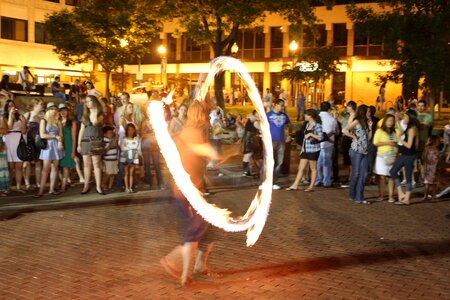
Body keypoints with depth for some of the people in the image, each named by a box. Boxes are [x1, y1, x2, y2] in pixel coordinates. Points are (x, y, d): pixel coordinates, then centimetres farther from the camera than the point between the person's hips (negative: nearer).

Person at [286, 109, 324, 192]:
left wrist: (311, 134, -18)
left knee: (313, 168, 5)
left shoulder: (317, 126, -10)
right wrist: (302, 148, 17)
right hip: (305, 150, 7)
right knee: (301, 168, 6)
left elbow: (321, 137, -20)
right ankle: (295, 186, 7)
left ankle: (311, 186, 13)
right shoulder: (307, 124, 13)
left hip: (313, 150, -7)